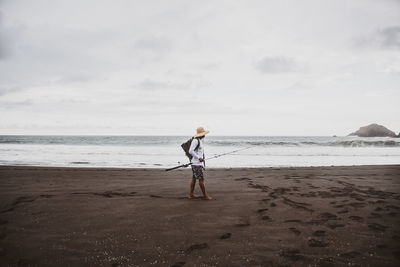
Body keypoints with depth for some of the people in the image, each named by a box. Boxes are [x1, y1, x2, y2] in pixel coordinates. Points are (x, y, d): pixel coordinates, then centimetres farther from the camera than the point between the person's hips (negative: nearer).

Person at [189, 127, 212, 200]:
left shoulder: (200, 140, 14)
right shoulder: (195, 140, -15)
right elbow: (190, 151, -23)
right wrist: (199, 158, -23)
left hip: (199, 163, 10)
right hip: (196, 164, -10)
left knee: (194, 178, 11)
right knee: (201, 179, -4)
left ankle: (191, 194, 16)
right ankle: (205, 195, 2)